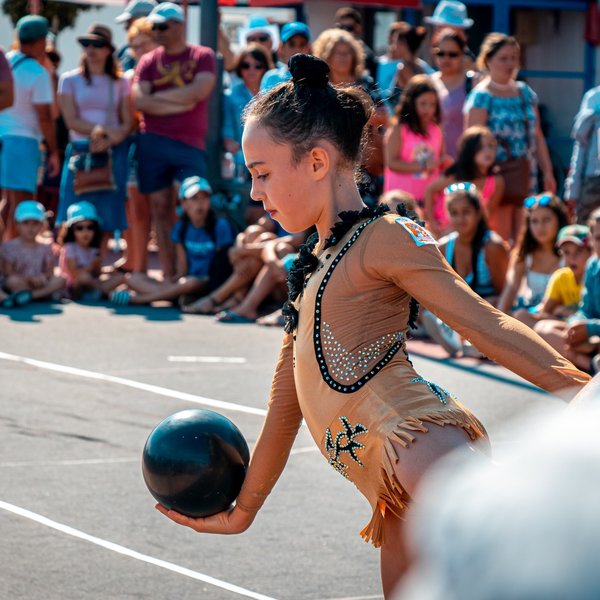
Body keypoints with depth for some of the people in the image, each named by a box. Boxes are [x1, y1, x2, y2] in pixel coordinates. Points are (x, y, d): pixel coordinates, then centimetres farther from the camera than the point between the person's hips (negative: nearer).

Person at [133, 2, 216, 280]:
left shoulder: (202, 56, 5)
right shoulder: (148, 61, 11)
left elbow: (199, 91, -12)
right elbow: (139, 101, -2)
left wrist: (158, 96, -5)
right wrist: (181, 103, -8)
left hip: (190, 144, -3)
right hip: (153, 142, 3)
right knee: (161, 208, 3)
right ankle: (168, 276, 7)